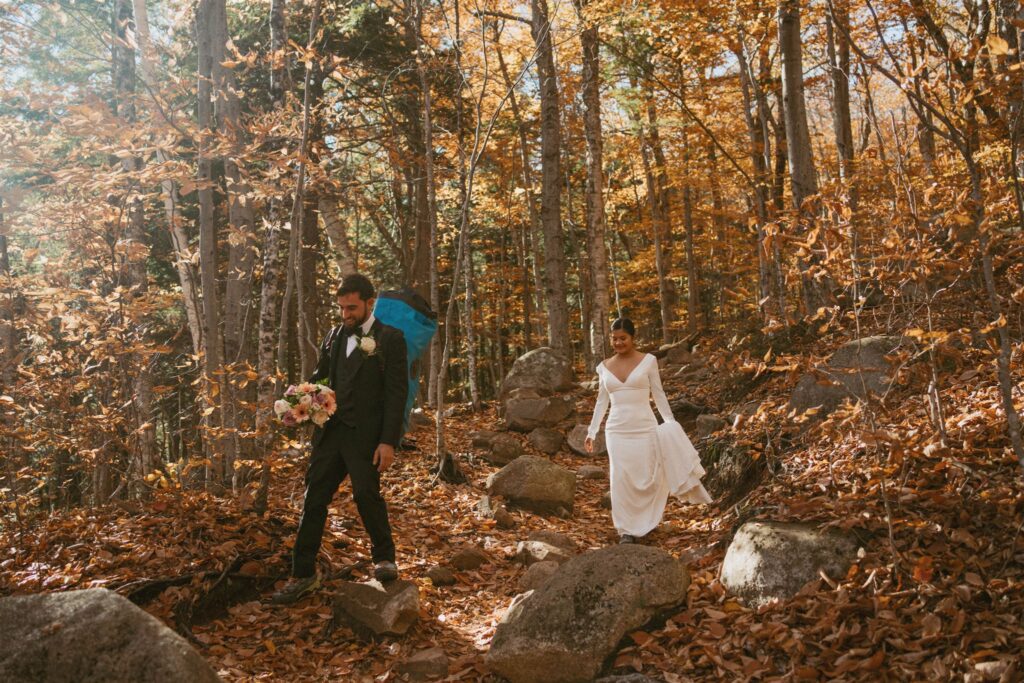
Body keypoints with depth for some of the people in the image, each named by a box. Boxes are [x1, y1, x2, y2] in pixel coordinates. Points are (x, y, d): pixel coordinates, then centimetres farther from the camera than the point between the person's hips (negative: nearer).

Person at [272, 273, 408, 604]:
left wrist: (388, 442, -14)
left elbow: (396, 392, -7)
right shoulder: (333, 337, 15)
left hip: (365, 434, -5)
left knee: (366, 493, -14)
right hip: (330, 430, 6)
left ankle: (385, 558, 12)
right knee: (313, 498, 6)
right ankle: (303, 574, 17)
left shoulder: (390, 338, -3)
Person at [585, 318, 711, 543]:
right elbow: (601, 402, 14)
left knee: (646, 477, 2)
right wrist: (591, 432, 12)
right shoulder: (604, 367, 7)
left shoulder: (648, 361, 0)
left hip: (645, 428, -2)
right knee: (621, 479, -1)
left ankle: (644, 522, 25)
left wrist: (671, 424, -5)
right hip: (617, 430, 2)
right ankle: (627, 529, 9)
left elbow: (658, 395, 2)